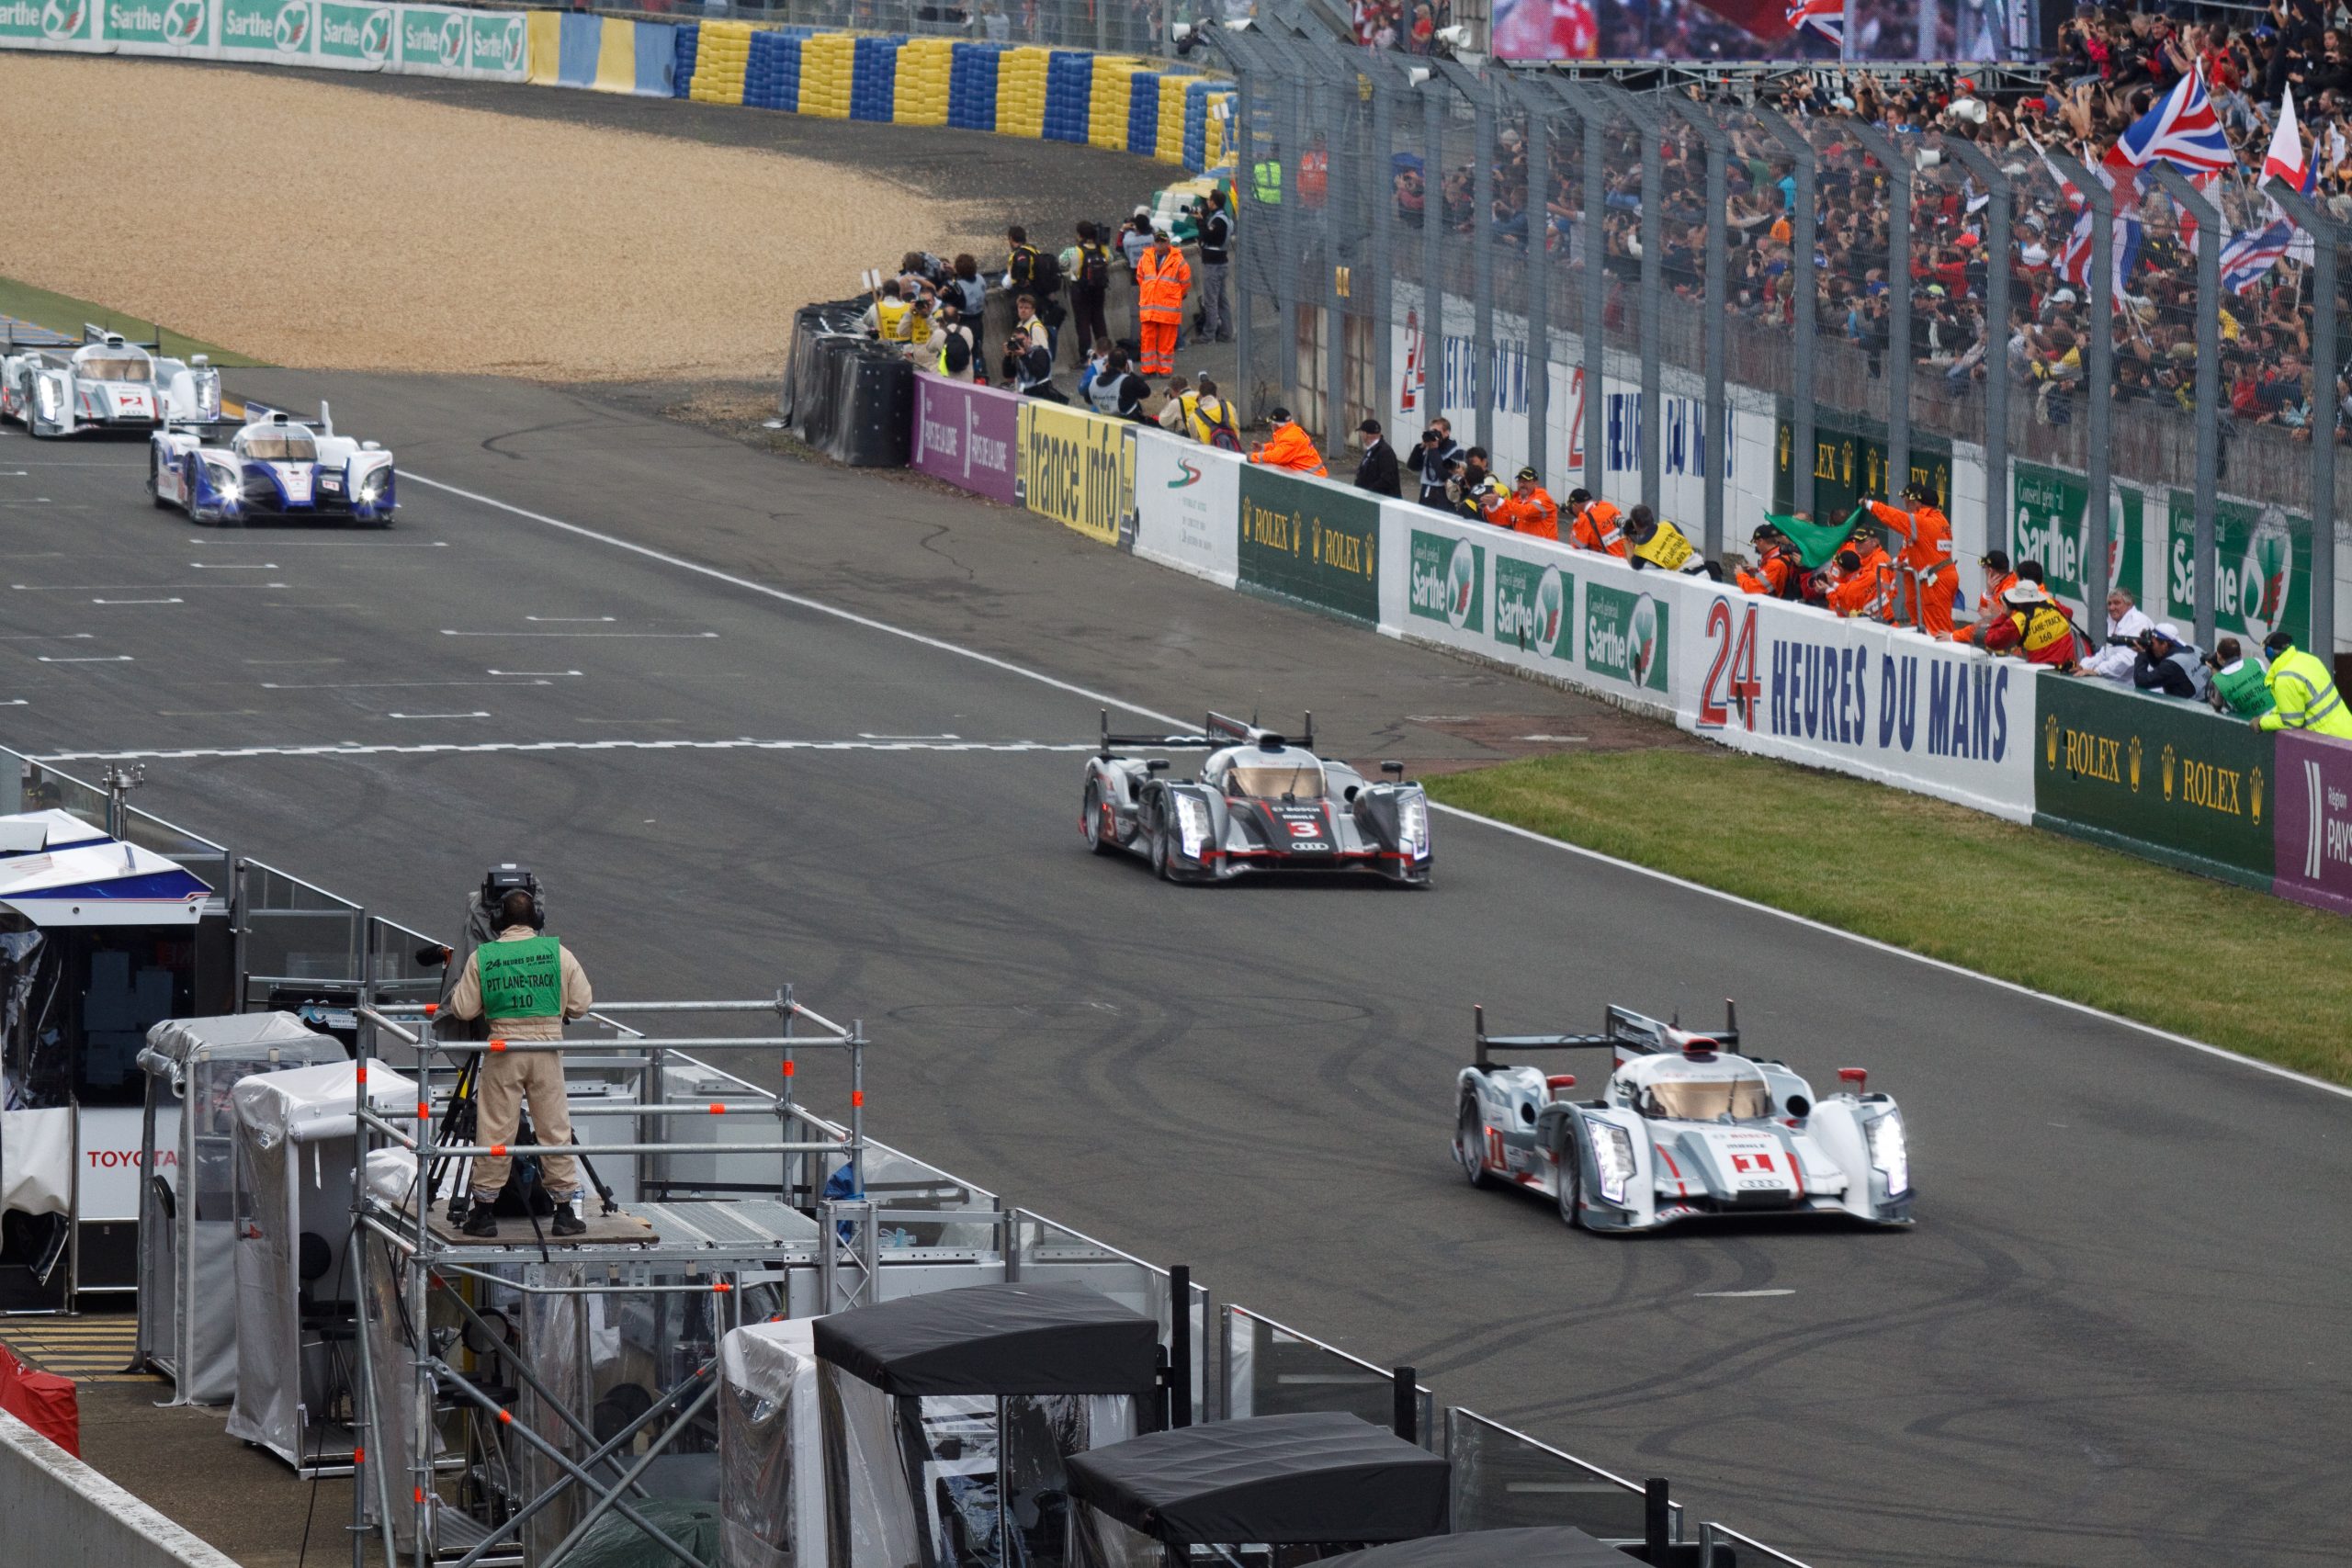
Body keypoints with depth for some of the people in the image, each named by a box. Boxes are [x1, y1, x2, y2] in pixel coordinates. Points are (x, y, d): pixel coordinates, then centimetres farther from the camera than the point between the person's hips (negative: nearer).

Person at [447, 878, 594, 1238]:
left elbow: (464, 1009, 0)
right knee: (554, 1129, 7)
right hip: (547, 1049, 0)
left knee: (494, 1131, 6)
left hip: (502, 1051, 0)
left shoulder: (482, 958, -3)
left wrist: (459, 990, 21)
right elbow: (581, 1005, 2)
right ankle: (565, 1211, 10)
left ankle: (483, 1210, 9)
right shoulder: (558, 954, -2)